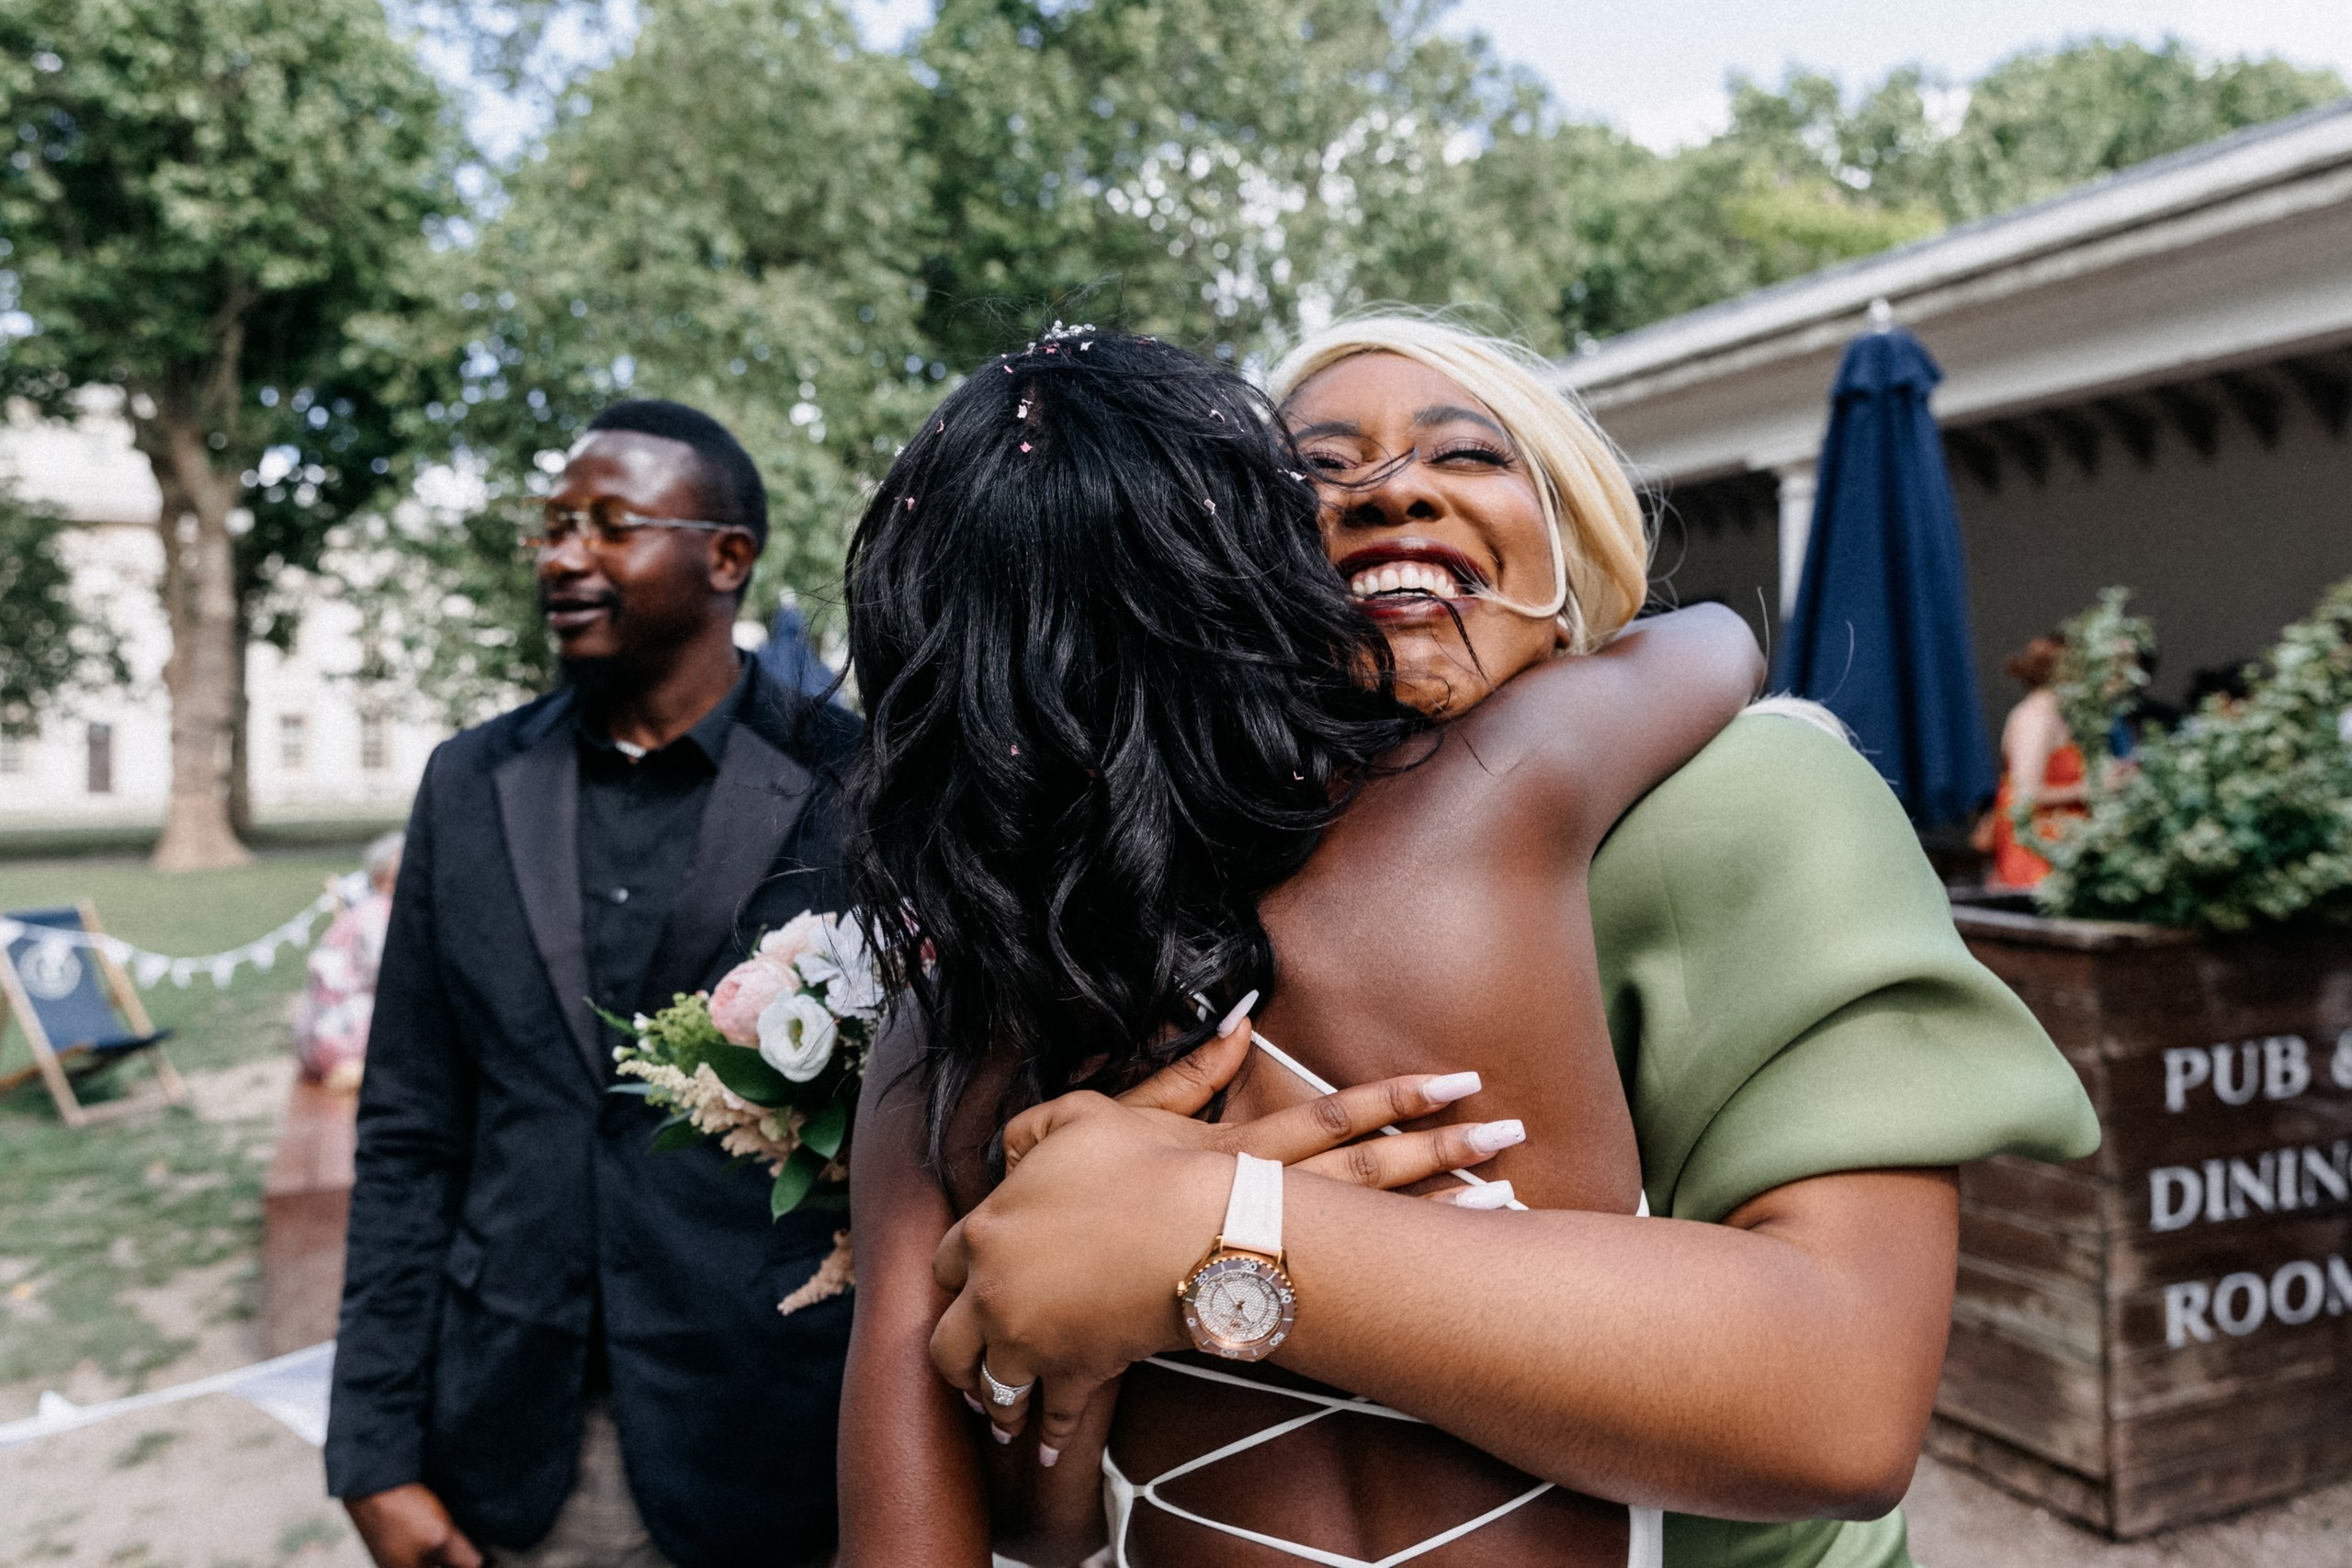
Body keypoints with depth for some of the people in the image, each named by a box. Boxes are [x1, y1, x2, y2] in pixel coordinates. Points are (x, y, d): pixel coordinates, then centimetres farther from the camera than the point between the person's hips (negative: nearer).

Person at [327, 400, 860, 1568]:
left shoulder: (852, 789, -10)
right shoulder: (470, 784, 3)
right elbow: (409, 1137, 4)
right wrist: (376, 1456, 2)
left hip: (767, 1460, -3)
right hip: (506, 1459, 4)